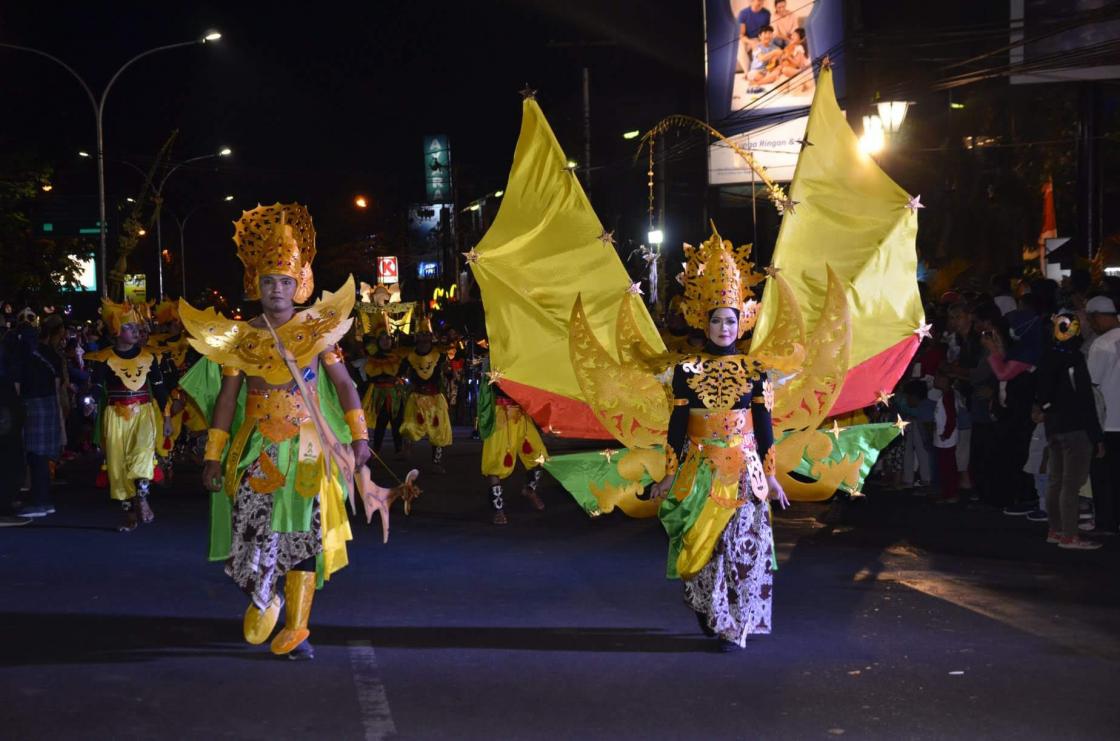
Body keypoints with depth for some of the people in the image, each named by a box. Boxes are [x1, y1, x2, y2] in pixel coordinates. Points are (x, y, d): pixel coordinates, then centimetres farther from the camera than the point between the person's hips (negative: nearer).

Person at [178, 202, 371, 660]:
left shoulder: (317, 330, 2)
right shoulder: (241, 338, 3)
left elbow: (344, 384, 2)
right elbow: (226, 399, 4)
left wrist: (359, 435, -7)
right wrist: (214, 456, 2)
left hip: (307, 450, 0)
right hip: (257, 451, 0)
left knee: (304, 537, 0)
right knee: (252, 535, -7)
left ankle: (295, 629, 10)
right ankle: (263, 602, 24)